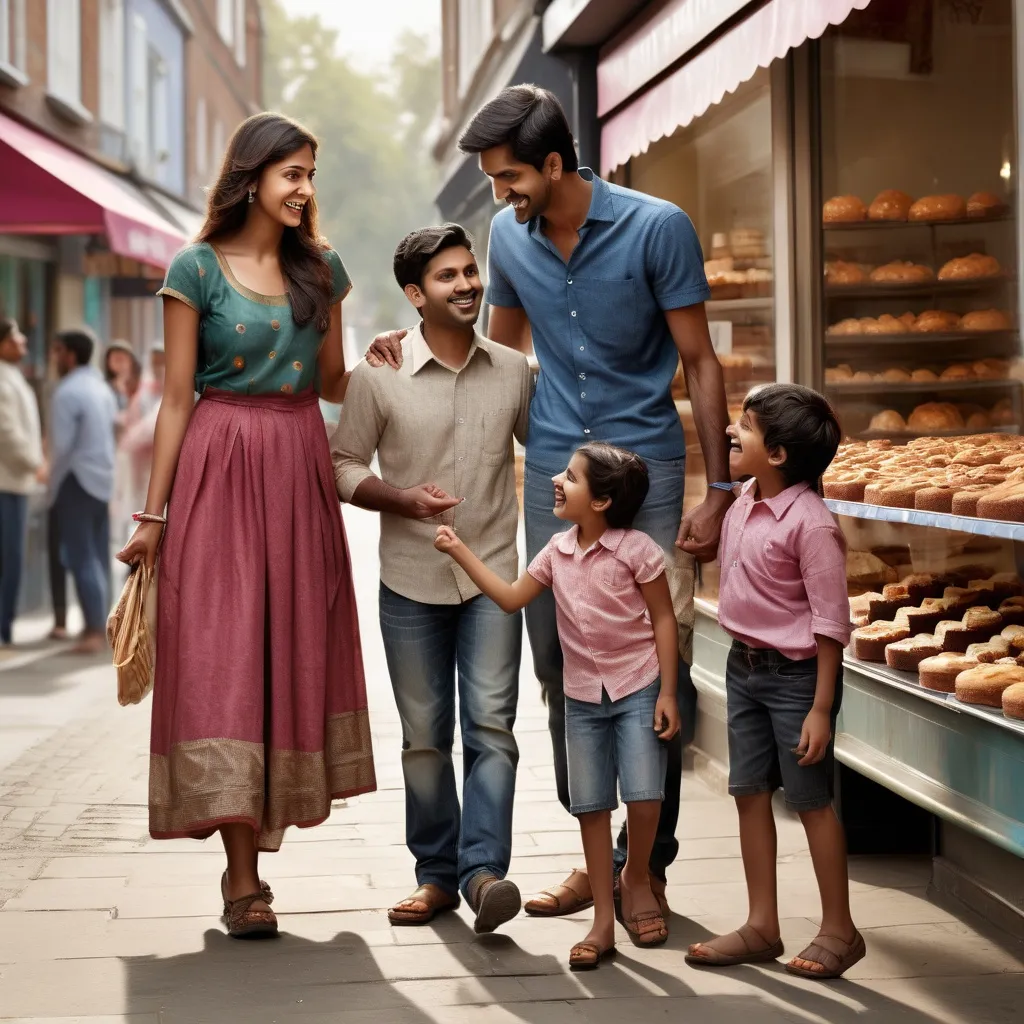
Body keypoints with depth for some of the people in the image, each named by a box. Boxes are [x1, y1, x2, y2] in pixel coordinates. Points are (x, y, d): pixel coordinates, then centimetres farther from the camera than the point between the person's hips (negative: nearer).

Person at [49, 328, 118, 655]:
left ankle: (94, 630, -9)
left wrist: (53, 482, -1)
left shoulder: (67, 393, -14)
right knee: (98, 556, 10)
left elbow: (62, 445, -15)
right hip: (103, 480, 8)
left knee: (82, 557, -6)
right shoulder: (102, 389, 11)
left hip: (76, 481, -8)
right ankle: (100, 626, 12)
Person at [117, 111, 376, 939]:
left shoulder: (320, 267, 10)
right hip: (219, 472, -5)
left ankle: (253, 845, 16)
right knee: (221, 658, -6)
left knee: (294, 650, 5)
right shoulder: (198, 269, -3)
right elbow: (178, 397, -3)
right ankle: (243, 878, -3)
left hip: (299, 471, 5)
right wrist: (154, 513, -5)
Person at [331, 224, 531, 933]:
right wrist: (403, 498, -17)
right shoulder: (377, 376, -3)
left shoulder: (515, 372, 4)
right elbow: (343, 466, 1)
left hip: (493, 579, 1)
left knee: (491, 725, -11)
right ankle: (437, 874, 17)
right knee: (424, 735, 7)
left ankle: (483, 869, -14)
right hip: (410, 582, 0)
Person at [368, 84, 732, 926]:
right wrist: (419, 347, 5)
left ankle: (646, 862, 7)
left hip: (645, 468, -4)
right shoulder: (509, 236, 6)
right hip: (553, 474, 4)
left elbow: (700, 362, -3)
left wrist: (717, 489, -8)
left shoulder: (657, 228, -8)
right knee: (562, 667, 5)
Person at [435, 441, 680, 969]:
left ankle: (635, 879, 19)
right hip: (582, 694, 5)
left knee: (643, 797, -12)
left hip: (637, 688, -5)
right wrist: (460, 550, 8)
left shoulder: (635, 549, -13)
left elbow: (663, 619, -9)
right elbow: (511, 597, 11)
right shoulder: (557, 551, 3)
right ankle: (603, 921, 13)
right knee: (591, 806, 6)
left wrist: (668, 693, -12)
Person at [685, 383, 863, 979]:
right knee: (750, 794, 11)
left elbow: (831, 622, -19)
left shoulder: (810, 523, -21)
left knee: (810, 799, 2)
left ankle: (839, 931, 16)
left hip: (796, 674, -8)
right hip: (744, 664, 8)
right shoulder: (743, 502, 2)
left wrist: (821, 708, -19)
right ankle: (762, 926, 21)